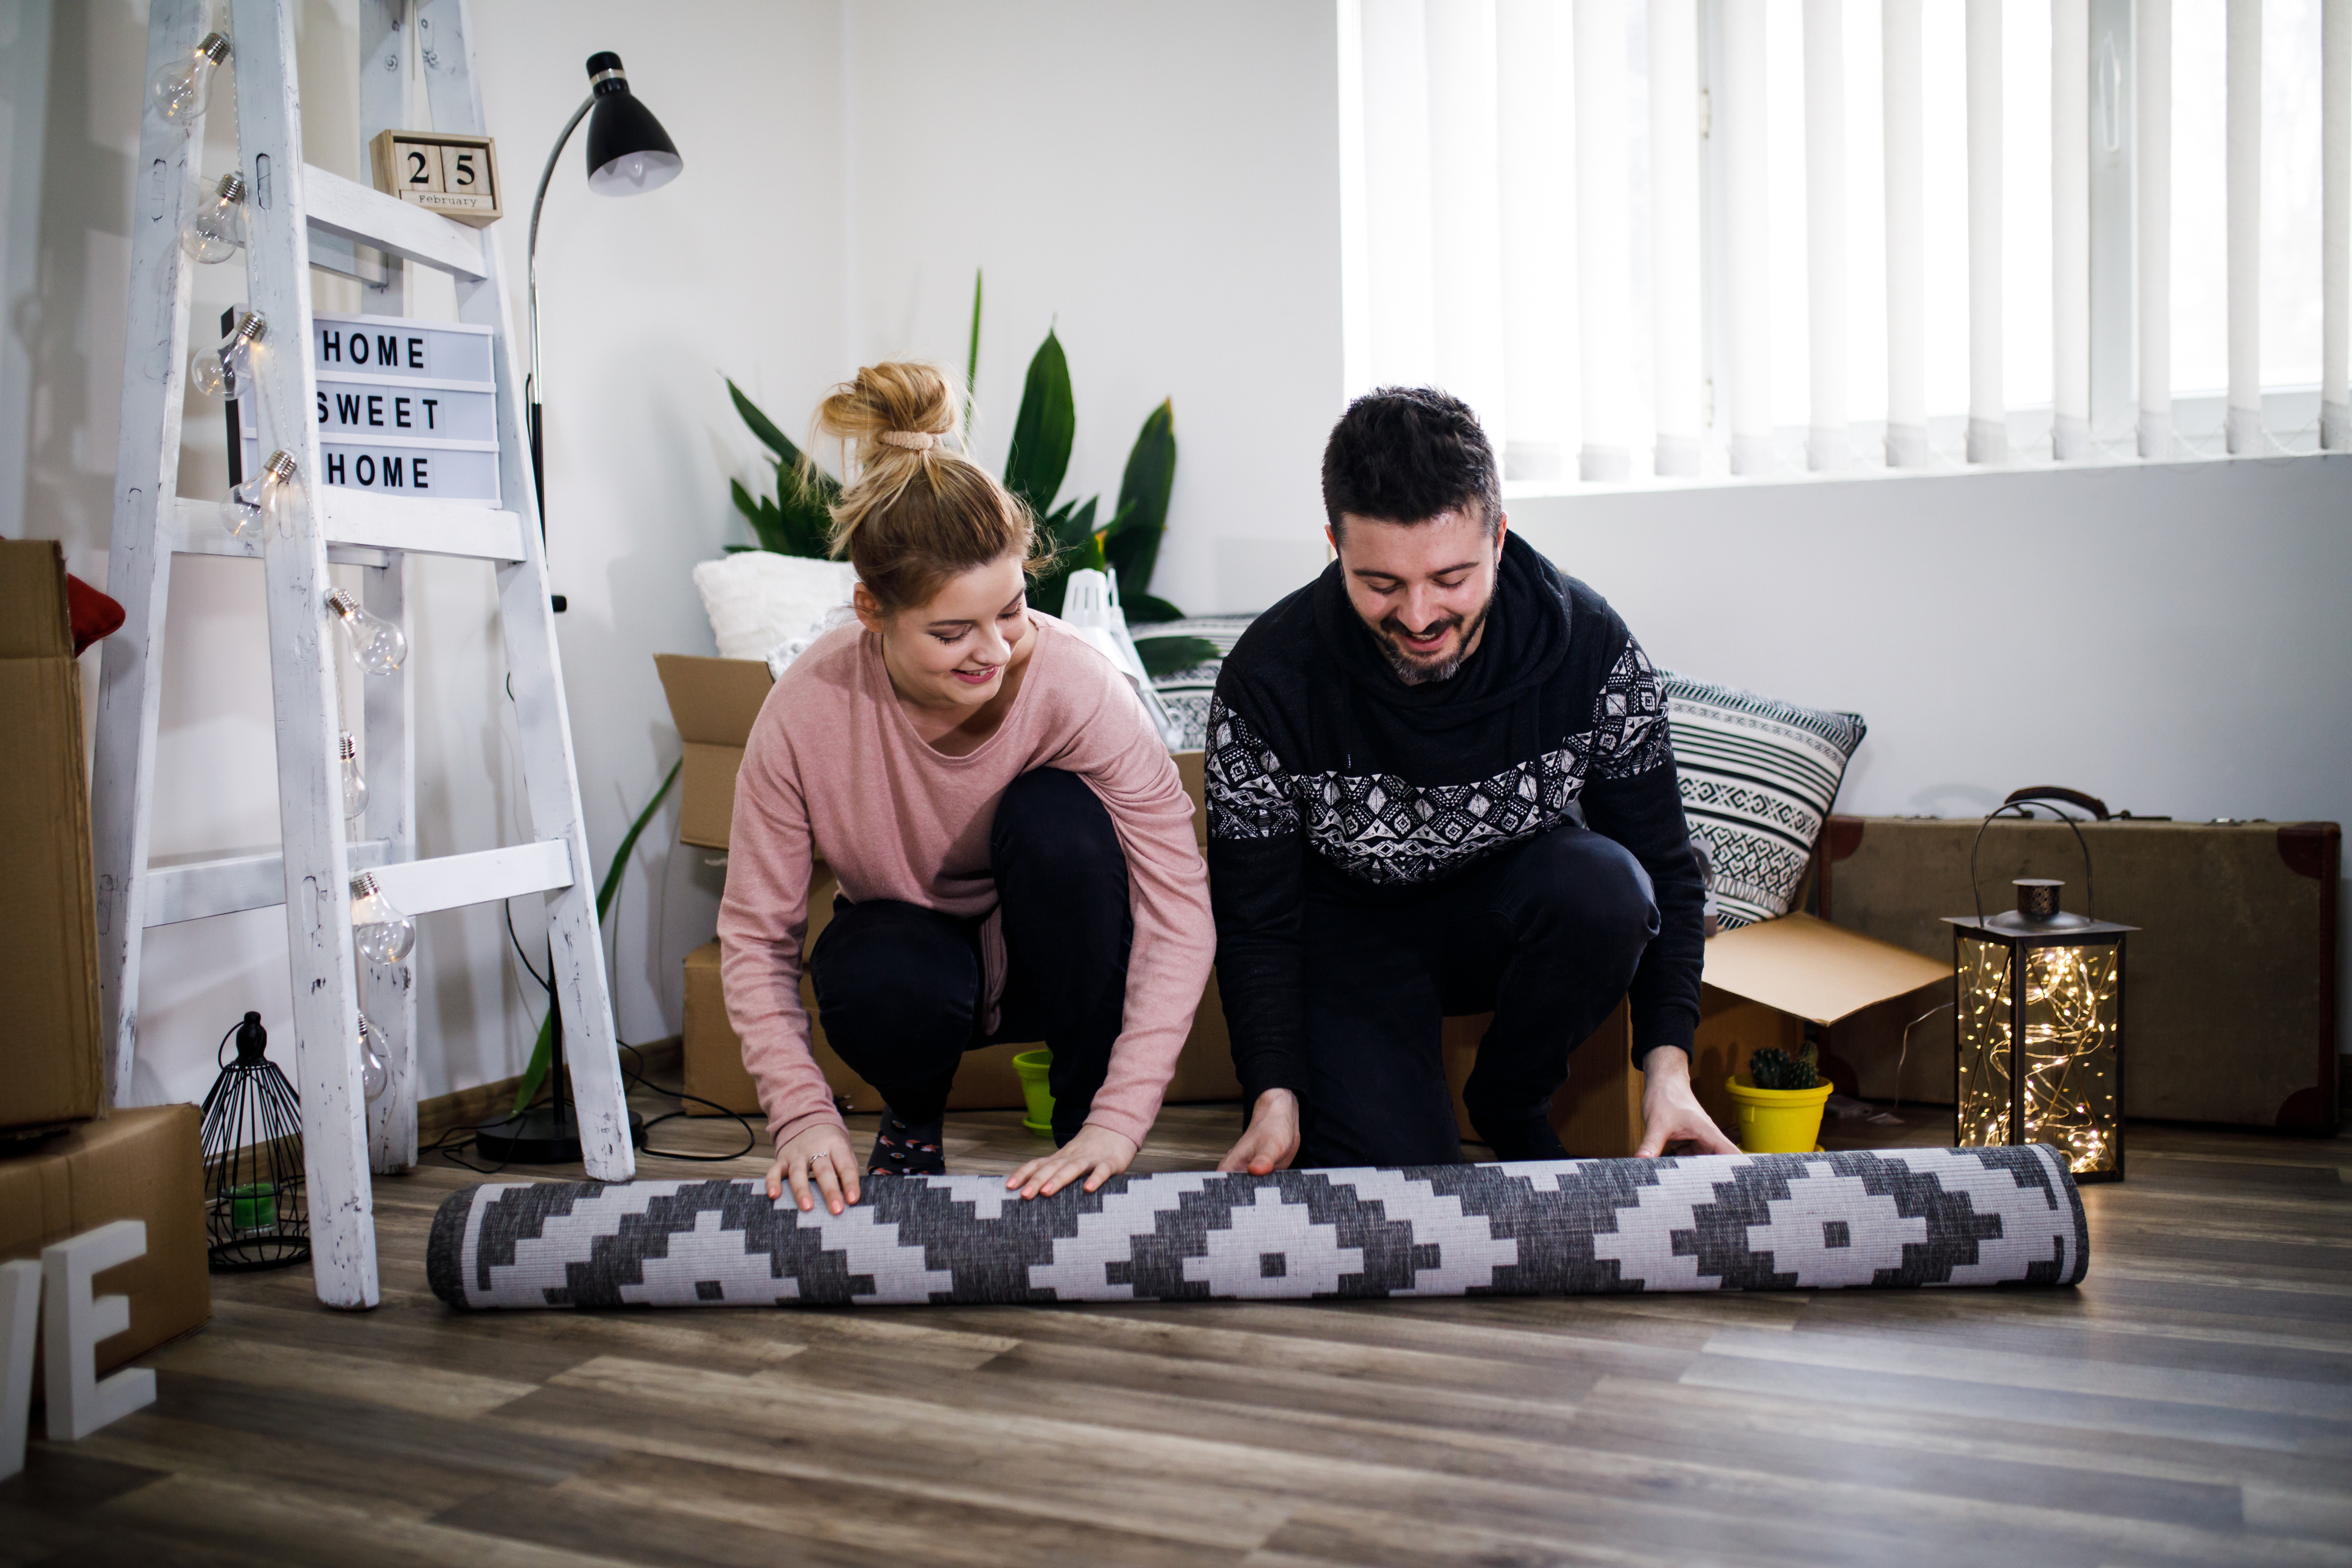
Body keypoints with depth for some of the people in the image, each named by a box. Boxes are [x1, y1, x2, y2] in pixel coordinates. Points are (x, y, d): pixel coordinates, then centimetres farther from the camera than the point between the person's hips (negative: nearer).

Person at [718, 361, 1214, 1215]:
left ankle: (1080, 1113, -12)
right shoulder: (806, 712, -24)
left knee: (1055, 816, -32)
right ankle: (913, 1115, 4)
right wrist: (803, 1113, -26)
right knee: (887, 984, -35)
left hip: (1051, 947, 0)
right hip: (913, 941, 0)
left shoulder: (1076, 686, -29)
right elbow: (754, 934, -14)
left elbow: (1180, 911, -27)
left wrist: (1119, 1120, -34)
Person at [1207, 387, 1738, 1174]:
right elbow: (1255, 918, -15)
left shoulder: (1589, 645, -19)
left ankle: (1509, 1107, -4)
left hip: (1516, 922, 3)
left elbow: (1663, 868, -11)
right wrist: (1274, 1096, -27)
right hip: (1355, 933, -2)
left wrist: (1668, 1064, -22)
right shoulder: (1268, 679, -23)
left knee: (1604, 887, -32)